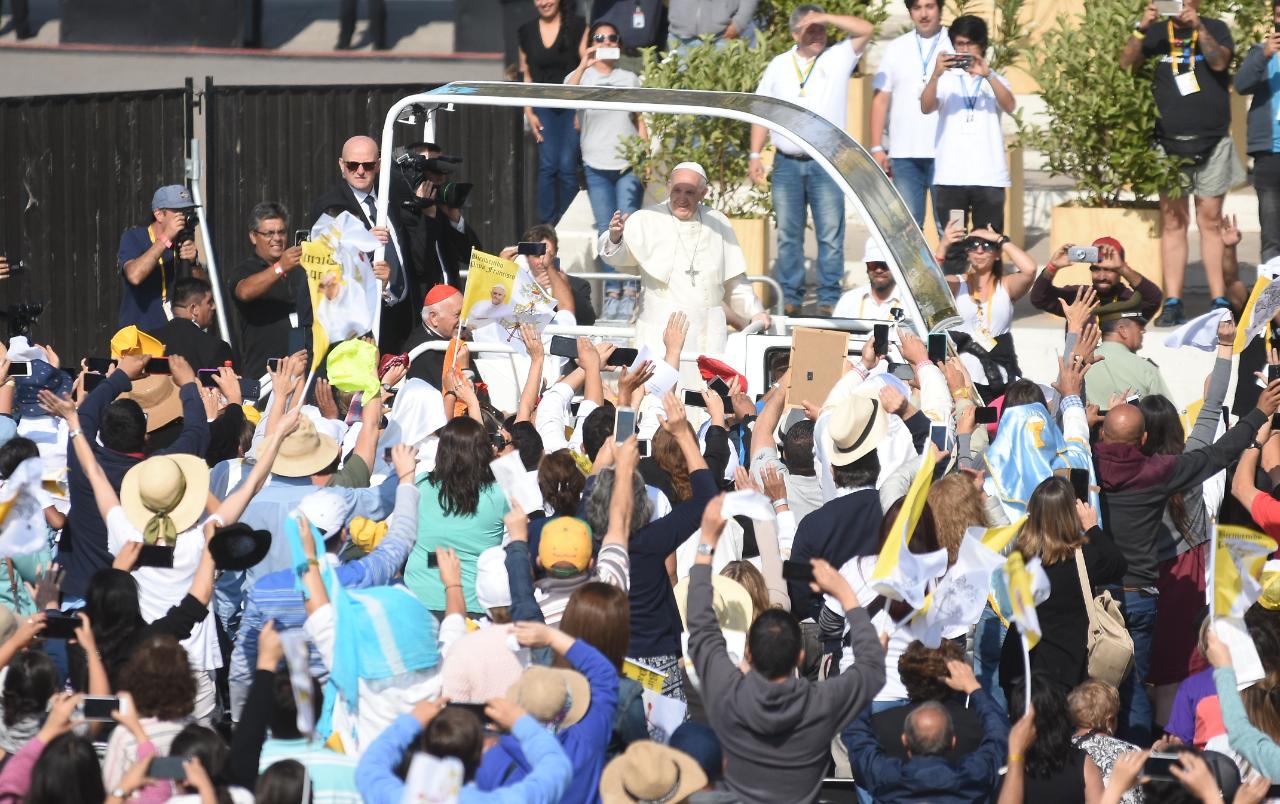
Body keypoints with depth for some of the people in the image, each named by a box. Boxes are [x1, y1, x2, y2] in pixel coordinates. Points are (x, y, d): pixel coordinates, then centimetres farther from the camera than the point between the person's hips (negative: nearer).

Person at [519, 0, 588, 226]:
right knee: (548, 165, -6)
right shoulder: (527, 32, 9)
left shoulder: (577, 27, -1)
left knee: (567, 165, -7)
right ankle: (546, 226, -4)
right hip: (544, 108, 3)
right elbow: (527, 76, 14)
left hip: (573, 105, -3)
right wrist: (529, 113, 7)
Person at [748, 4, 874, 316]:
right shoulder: (779, 65, 12)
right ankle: (790, 298, 10)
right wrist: (755, 155, 5)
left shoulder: (838, 57, 5)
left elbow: (866, 29, -8)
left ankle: (829, 299, -2)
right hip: (787, 163, 2)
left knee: (830, 234, -5)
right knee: (788, 235, 5)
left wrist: (825, 18, -9)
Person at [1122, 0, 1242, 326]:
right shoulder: (1157, 33, 10)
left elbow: (1219, 62, -11)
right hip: (1169, 144, 1)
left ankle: (1220, 302, 0)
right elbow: (1126, 63, -2)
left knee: (1210, 221, -1)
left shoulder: (1216, 29, 7)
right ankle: (1173, 303, -2)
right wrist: (1141, 29, -16)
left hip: (1211, 143, -1)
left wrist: (1199, 27, -23)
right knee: (1172, 222, -2)